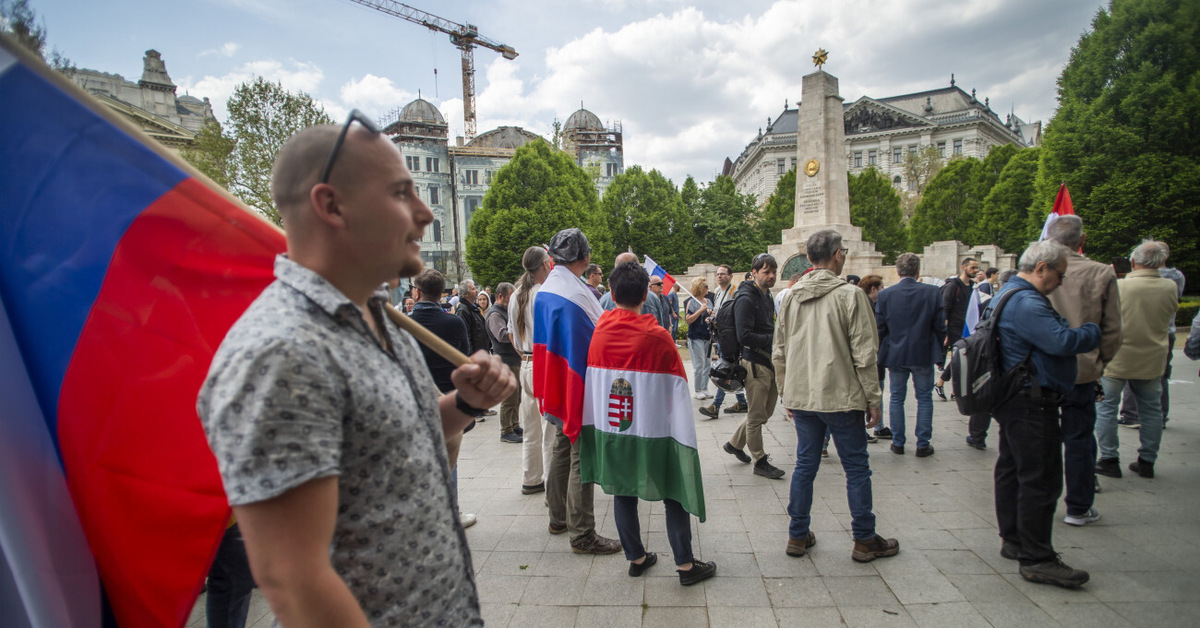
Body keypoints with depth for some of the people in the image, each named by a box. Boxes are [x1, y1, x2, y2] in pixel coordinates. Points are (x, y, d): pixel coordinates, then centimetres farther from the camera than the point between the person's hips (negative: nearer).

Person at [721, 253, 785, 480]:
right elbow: (745, 336, -23)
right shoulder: (746, 299, -16)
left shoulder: (767, 296, 15)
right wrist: (774, 338, -20)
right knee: (757, 415, 3)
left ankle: (734, 443, 33)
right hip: (755, 362, -9)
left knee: (766, 410, 18)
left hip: (769, 361, 9)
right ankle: (759, 462, 17)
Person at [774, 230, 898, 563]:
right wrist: (874, 400, -3)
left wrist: (787, 394, 18)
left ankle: (798, 535, 22)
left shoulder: (791, 297, 6)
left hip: (802, 398, 5)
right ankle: (865, 541, 20)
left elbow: (779, 352, 10)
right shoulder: (849, 295, -11)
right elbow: (864, 355, -11)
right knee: (856, 469, 8)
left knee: (805, 465, 13)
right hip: (841, 398, -5)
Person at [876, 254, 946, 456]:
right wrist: (937, 349, 11)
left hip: (896, 355, 1)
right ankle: (923, 444, 15)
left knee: (897, 399, 11)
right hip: (924, 355, 0)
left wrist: (883, 352, 11)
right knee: (924, 399, 11)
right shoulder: (932, 293, -8)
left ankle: (898, 442, 17)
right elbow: (940, 326, -4)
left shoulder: (885, 295, -8)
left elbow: (879, 328, -3)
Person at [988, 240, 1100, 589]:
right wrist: (1093, 331, -9)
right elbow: (1062, 341, -28)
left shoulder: (1007, 295, 15)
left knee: (1011, 470, 17)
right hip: (1032, 405, -11)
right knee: (1041, 480, -6)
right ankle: (1036, 559, 1)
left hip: (1012, 400, 11)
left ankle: (1013, 540, 29)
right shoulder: (1026, 302, -20)